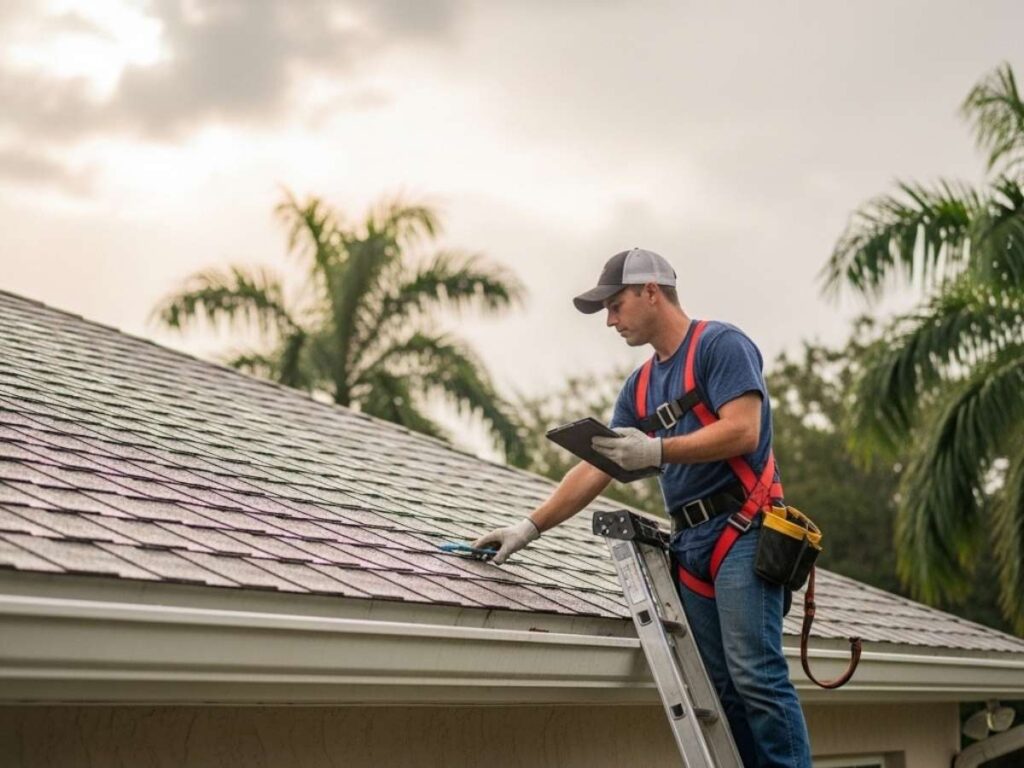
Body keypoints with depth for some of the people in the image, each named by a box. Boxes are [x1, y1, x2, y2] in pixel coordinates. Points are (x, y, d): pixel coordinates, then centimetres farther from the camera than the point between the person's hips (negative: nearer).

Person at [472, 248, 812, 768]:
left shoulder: (720, 345, -3)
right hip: (690, 544, 8)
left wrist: (657, 452, -18)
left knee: (755, 675, -15)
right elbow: (596, 469, 20)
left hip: (742, 531, -8)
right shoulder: (640, 386, 19)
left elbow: (742, 432, -15)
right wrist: (530, 527, 15)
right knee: (722, 687, 2)